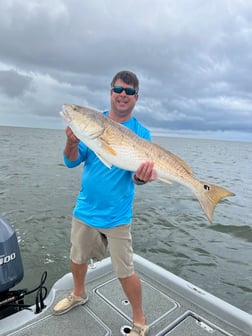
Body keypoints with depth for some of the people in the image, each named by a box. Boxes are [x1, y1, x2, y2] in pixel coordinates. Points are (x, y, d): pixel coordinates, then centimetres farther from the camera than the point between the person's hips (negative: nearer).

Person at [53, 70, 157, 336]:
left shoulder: (140, 133, -7)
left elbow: (136, 175, -11)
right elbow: (72, 162, -4)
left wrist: (142, 175, -35)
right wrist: (72, 142, -25)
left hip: (116, 215, -3)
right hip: (85, 208, 4)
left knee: (125, 271, 3)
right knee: (77, 257, 22)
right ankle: (78, 294, 53)